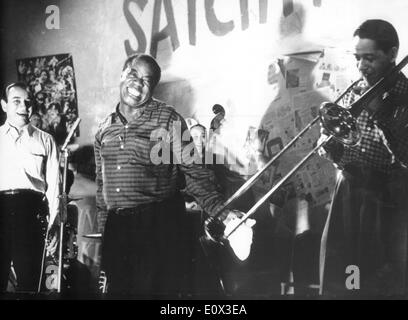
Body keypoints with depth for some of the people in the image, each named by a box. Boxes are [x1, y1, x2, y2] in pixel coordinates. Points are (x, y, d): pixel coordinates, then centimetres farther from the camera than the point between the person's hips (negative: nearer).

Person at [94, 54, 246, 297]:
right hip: (115, 228, 5)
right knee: (117, 290, 10)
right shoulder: (105, 128, 13)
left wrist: (221, 211, -14)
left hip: (159, 225, -4)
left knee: (157, 290, -3)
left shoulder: (168, 119, -1)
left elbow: (194, 172, -5)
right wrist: (103, 230, 19)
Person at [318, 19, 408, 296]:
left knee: (383, 285, 5)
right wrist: (330, 140, -8)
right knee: (337, 283, 11)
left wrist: (380, 113, -19)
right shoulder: (355, 93, 8)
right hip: (348, 196, 5)